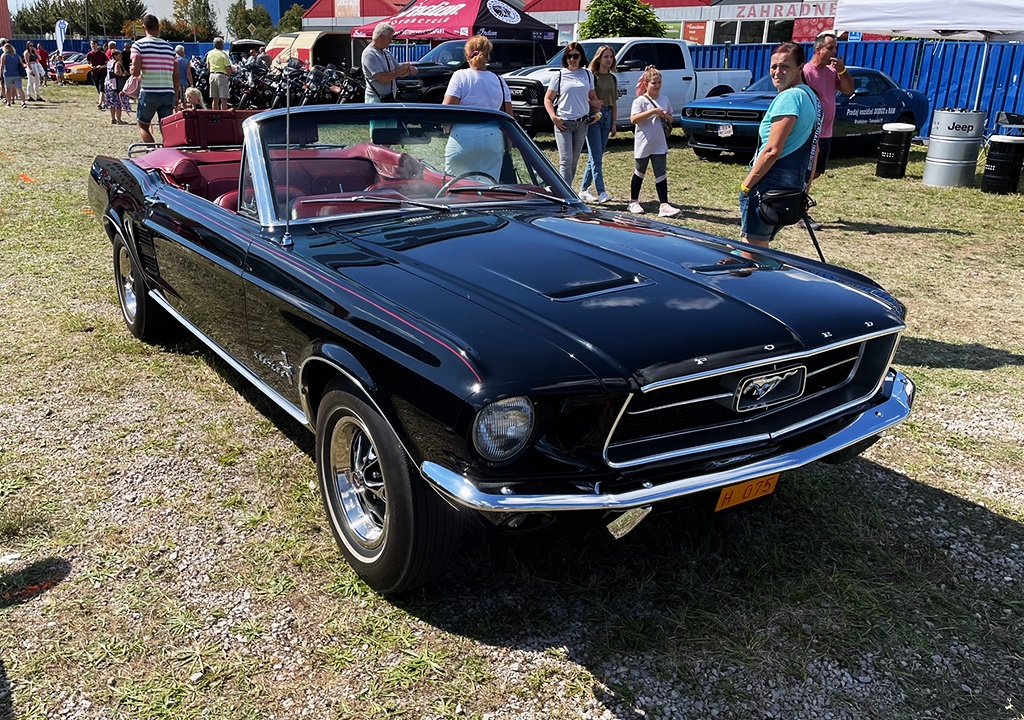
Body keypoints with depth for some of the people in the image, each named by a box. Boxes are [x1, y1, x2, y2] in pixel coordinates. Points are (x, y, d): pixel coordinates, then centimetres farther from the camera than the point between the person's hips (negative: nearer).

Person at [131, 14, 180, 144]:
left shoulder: (139, 45, -2)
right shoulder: (169, 46, 11)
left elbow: (135, 72, -12)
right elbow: (176, 75, 10)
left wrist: (132, 71, 12)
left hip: (149, 93, -3)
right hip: (168, 93, 3)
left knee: (143, 126, 10)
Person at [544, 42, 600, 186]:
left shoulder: (587, 74, 10)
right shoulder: (559, 75, 1)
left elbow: (592, 97, 18)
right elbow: (548, 99, 2)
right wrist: (553, 117, -13)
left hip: (582, 123, 4)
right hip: (563, 123, -4)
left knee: (574, 161, 10)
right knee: (566, 161, -11)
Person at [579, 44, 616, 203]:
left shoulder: (612, 78, 14)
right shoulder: (591, 76, -4)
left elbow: (613, 102, 16)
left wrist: (613, 123, 12)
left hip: (607, 116, 6)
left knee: (596, 156, 8)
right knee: (596, 157, -10)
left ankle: (584, 189, 16)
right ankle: (601, 192, -14)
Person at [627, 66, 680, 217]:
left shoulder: (664, 100, 8)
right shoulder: (640, 101, -9)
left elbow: (670, 119, 18)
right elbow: (633, 119, -23)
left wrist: (666, 116, -6)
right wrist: (652, 111, -26)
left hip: (659, 145, 4)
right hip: (643, 144, -4)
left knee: (661, 175, -1)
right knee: (639, 173, 12)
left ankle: (664, 205, -5)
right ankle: (633, 202, 26)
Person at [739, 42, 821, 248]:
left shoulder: (788, 97, -13)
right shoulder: (811, 97, 17)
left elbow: (772, 151, -20)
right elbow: (813, 149, 24)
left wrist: (746, 184, -13)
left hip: (769, 185, -10)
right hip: (794, 187, 10)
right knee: (761, 248, 19)